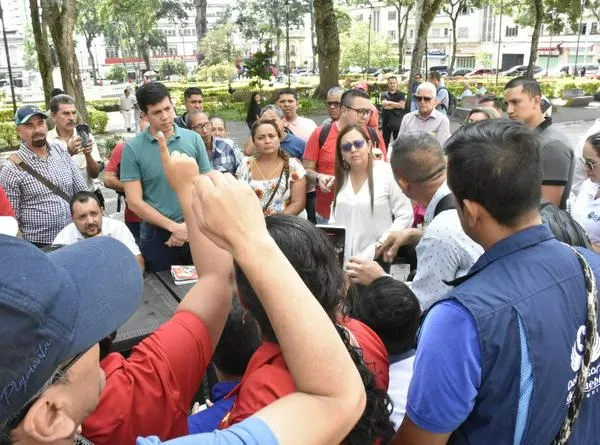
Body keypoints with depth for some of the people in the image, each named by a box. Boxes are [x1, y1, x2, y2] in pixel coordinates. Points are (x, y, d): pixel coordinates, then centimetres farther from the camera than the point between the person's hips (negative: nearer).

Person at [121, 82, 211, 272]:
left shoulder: (194, 139, -2)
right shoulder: (133, 148, -7)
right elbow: (134, 202, -8)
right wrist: (174, 227, -15)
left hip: (195, 231, 1)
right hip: (156, 235, -1)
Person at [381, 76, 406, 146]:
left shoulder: (401, 94, 6)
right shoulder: (385, 95, 5)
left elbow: (402, 105, -9)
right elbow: (385, 106, -12)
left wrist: (390, 102, -8)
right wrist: (397, 105, -9)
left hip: (398, 123, 0)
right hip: (386, 122, 1)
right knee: (385, 142, 6)